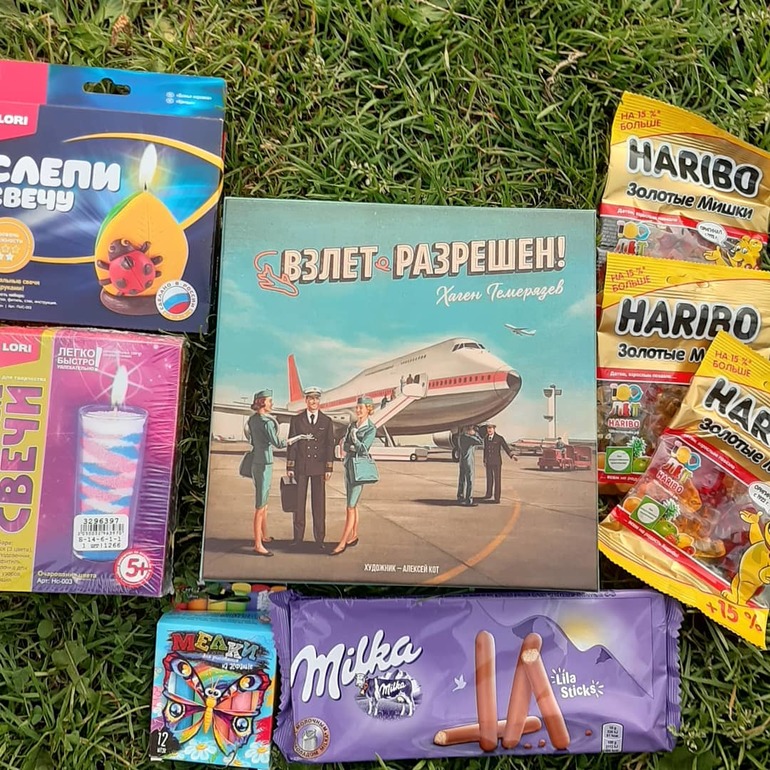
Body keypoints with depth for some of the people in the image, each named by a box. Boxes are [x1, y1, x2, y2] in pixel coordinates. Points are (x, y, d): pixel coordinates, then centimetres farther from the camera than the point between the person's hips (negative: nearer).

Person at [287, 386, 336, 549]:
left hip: (319, 467, 0)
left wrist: (329, 468, -2)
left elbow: (330, 445, 4)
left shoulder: (326, 421, 6)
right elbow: (291, 444, 3)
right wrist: (289, 467, -2)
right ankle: (298, 537, 13)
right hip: (300, 467, 0)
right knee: (298, 502, 4)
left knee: (319, 503, 2)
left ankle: (319, 538, 10)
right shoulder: (296, 420, 5)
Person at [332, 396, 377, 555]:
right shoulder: (352, 425, 11)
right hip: (348, 465, 7)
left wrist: (354, 437, -16)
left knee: (350, 506, -8)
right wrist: (353, 447, -12)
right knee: (353, 505, 14)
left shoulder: (371, 429, -9)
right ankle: (354, 536, 24)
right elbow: (344, 445, 7)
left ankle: (343, 542, -7)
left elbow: (363, 448, -16)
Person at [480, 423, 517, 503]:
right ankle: (489, 494, 31)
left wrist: (513, 456, -30)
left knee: (497, 479, -2)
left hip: (497, 462, -5)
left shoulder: (499, 438, -12)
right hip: (489, 462, 5)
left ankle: (497, 497, 5)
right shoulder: (486, 438, 3)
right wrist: (484, 461, 16)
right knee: (489, 478, 14)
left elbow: (506, 448, -15)